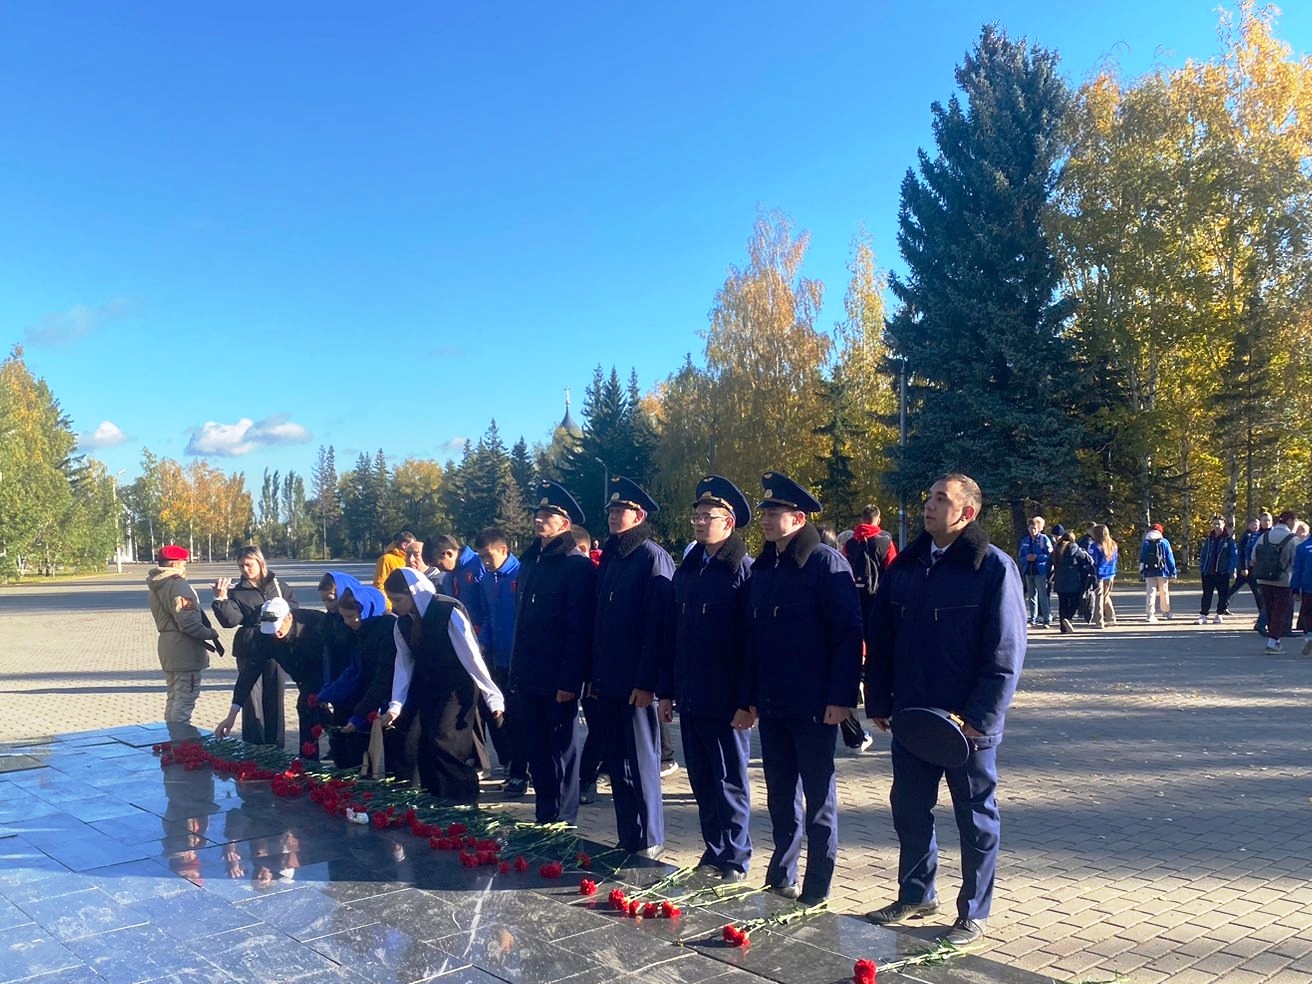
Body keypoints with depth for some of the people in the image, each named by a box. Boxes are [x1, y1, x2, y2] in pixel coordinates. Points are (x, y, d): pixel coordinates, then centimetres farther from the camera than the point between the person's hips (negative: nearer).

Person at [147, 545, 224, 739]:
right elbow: (187, 621, -24)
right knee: (185, 701, -6)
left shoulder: (156, 586, 12)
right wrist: (210, 633, -8)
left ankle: (176, 739, 30)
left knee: (173, 698, 19)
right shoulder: (177, 584, -17)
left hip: (168, 649, 10)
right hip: (185, 650, -10)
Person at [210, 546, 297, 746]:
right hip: (249, 649, -1)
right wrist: (221, 599, -22)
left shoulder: (279, 585, 7)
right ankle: (253, 748, 5)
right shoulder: (236, 590, 2)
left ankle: (275, 747, 18)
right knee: (252, 698, -1)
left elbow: (294, 608, 7)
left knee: (274, 697, 8)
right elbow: (230, 620, -9)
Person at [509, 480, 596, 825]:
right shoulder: (529, 562, 13)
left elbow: (580, 628, -15)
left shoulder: (578, 566, -10)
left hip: (558, 681, -7)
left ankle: (562, 824, 16)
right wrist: (516, 673, 12)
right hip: (528, 679, 7)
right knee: (537, 752, 14)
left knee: (561, 753, 5)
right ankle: (543, 818, 26)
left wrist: (569, 681, -18)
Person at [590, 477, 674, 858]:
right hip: (607, 682, 7)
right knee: (616, 763, 13)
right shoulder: (609, 558, 14)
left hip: (636, 683, -7)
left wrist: (646, 682, -18)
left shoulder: (653, 558, -9)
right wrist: (593, 675, 11)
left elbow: (658, 624, -15)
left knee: (641, 763, 2)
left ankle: (649, 843, 14)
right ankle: (626, 840, 24)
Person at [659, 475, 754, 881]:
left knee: (730, 781, 5)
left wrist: (746, 699, -16)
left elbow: (753, 638, -13)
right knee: (702, 781, 14)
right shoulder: (687, 570, 10)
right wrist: (667, 690, 10)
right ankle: (714, 851, 28)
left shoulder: (744, 570, -10)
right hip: (690, 697, 6)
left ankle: (735, 858, 18)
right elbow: (672, 632, 12)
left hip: (726, 700, -6)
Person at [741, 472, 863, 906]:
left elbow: (849, 634, -14)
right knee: (780, 795, 16)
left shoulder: (826, 562, -10)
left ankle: (816, 888, 17)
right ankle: (781, 877, 29)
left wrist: (841, 697, -19)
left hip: (813, 705, -7)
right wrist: (749, 699, 13)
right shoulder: (763, 568, 11)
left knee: (818, 798, 6)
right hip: (771, 704, 7)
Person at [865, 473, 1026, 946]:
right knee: (909, 810, 16)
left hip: (969, 724, -5)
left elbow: (1006, 653, -14)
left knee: (976, 818, 10)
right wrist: (878, 702, 6)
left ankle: (973, 912, 25)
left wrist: (978, 718, -17)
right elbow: (880, 639, 9)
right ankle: (916, 894, 34)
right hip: (910, 717, 5)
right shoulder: (905, 566, 5)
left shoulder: (994, 568, -11)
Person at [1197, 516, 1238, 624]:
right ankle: (1203, 615, 4)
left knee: (1223, 594, 6)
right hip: (1208, 572, 3)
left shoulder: (1229, 539, -2)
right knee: (1207, 594, 3)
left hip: (1223, 572, -3)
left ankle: (1220, 614, 17)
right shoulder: (1209, 539, 9)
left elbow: (1234, 556, -5)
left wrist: (1231, 570, -12)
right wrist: (1201, 568, 2)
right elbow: (1203, 554, 12)